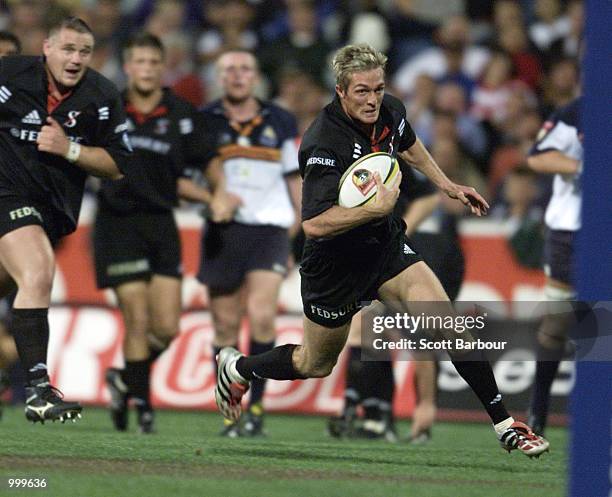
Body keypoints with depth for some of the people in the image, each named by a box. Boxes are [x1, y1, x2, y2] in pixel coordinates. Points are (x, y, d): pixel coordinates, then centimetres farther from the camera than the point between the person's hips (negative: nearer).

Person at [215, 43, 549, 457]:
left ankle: (505, 425, -8)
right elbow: (314, 224, -36)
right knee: (317, 365, 15)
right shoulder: (324, 144, -30)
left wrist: (447, 185, 21)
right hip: (336, 263, -5)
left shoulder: (390, 111, -7)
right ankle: (238, 367, 44)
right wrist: (377, 208, -41)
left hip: (386, 242, 5)